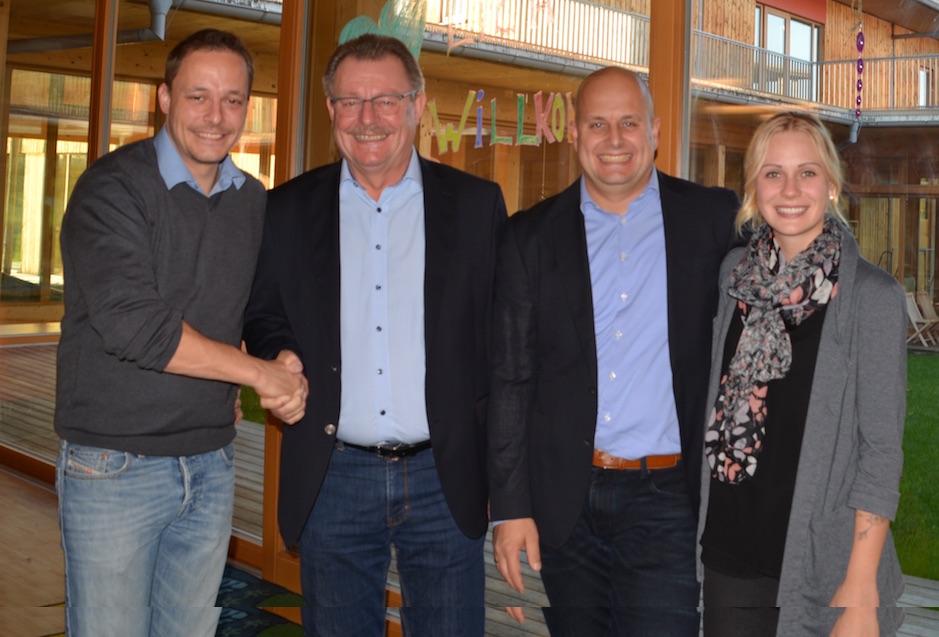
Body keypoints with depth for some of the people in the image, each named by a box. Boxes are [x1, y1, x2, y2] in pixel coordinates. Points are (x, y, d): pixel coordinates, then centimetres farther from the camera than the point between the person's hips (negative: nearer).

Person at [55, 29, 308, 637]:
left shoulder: (255, 201, 8)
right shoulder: (113, 188, -12)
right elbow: (130, 323, -23)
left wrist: (288, 366, -2)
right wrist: (260, 371, -17)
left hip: (212, 466, 5)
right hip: (114, 467, -5)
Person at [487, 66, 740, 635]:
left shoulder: (713, 219, 2)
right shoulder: (531, 237, 4)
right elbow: (510, 380, 3)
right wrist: (510, 507, -1)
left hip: (666, 501, -1)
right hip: (565, 502, 2)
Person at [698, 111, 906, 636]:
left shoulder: (873, 295, -10)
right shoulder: (734, 275, 3)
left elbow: (882, 448, -10)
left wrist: (860, 589, -14)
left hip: (822, 562, -4)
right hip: (730, 551, 4)